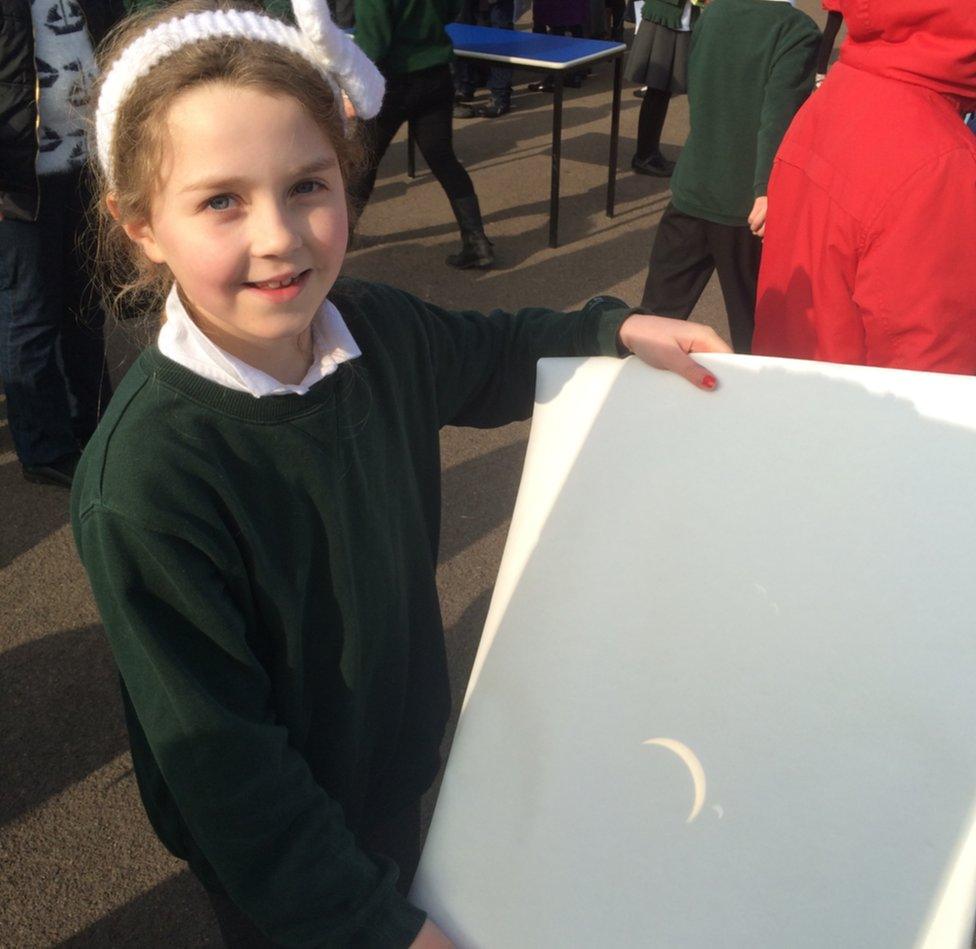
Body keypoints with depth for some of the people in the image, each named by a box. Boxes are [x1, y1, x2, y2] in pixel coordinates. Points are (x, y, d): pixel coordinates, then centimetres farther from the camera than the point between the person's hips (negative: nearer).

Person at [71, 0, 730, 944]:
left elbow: (489, 358, 10)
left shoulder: (373, 327, -15)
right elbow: (219, 759, -25)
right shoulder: (144, 484, -33)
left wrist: (618, 327, -1)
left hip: (399, 753, 5)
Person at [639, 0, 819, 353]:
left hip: (692, 189, 5)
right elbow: (778, 115, -24)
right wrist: (766, 190, -31)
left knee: (660, 309, 11)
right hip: (743, 201, -5)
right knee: (752, 324, 10)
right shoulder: (797, 29, -11)